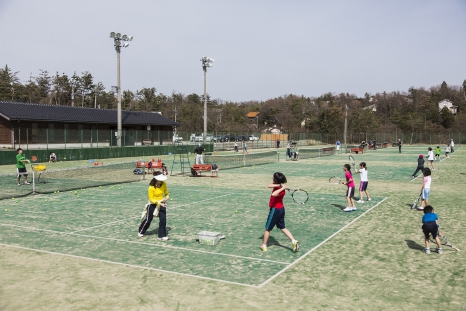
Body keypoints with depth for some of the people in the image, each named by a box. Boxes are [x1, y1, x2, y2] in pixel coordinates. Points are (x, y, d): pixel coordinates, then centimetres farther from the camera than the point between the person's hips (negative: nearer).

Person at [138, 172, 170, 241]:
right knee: (148, 219, 12)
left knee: (163, 219, -10)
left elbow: (166, 193, 6)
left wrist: (166, 197, -16)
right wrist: (159, 203, -33)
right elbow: (151, 199, -20)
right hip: (153, 205, -3)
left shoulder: (164, 184, -10)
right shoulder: (151, 188, -24)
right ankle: (141, 231, 38)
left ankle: (162, 236, 0)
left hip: (162, 204, 3)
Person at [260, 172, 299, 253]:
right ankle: (294, 241, 7)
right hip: (281, 209, 9)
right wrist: (278, 185, -22)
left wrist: (281, 188, -37)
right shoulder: (277, 186, 2)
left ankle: (264, 246, 19)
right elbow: (268, 185, -10)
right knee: (282, 227, 16)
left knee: (268, 228, 7)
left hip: (275, 210, -9)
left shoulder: (281, 190, -23)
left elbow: (273, 194, -42)